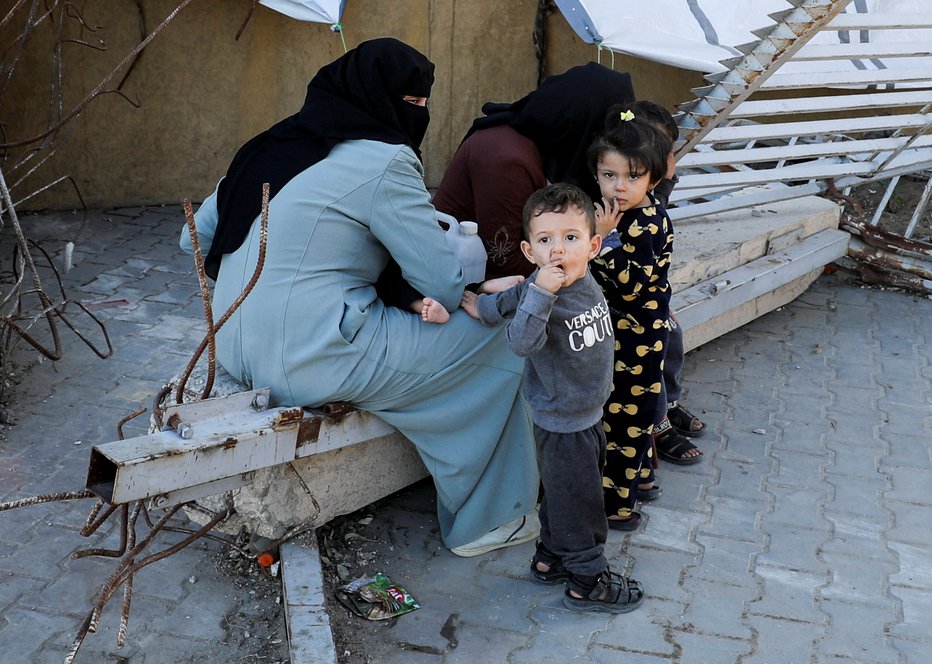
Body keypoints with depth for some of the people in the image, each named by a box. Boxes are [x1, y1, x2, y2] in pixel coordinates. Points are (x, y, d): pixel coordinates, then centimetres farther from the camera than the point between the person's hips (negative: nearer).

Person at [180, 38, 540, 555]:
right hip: (312, 365, -9)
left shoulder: (275, 145, 12)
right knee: (499, 344, 2)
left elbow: (198, 237, 17)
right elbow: (446, 288, -12)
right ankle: (487, 520, 13)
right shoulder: (382, 162, -12)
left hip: (237, 353, 9)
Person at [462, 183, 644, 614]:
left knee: (564, 495, 23)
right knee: (578, 502, 5)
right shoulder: (539, 291, -25)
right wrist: (541, 292, -48)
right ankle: (587, 582, 20)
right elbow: (522, 343, -42)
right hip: (561, 423, -8)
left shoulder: (587, 284, -5)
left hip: (588, 414, 8)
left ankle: (550, 559, 40)